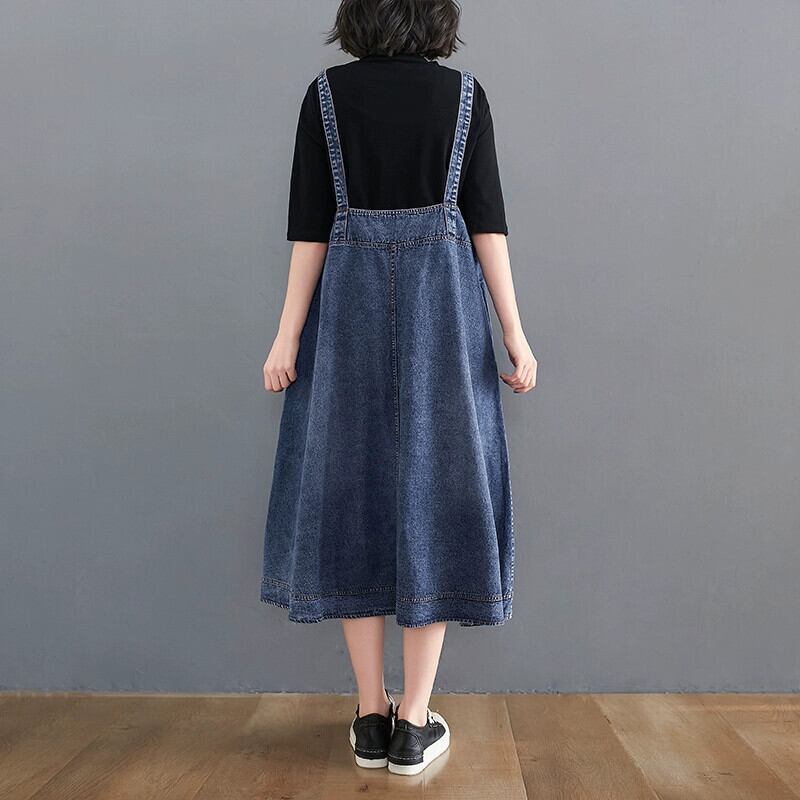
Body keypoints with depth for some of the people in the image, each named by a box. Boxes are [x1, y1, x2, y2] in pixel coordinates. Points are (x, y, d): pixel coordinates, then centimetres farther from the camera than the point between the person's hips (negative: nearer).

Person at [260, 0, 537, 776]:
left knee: (353, 490, 6)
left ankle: (371, 718, 10)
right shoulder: (465, 93, 6)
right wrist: (514, 333, -1)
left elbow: (309, 224, -2)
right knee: (435, 491, 2)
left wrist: (288, 335, -1)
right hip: (441, 305, 0)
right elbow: (487, 219, -1)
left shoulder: (326, 92, 5)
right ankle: (414, 725, 4)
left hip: (351, 306, 0)